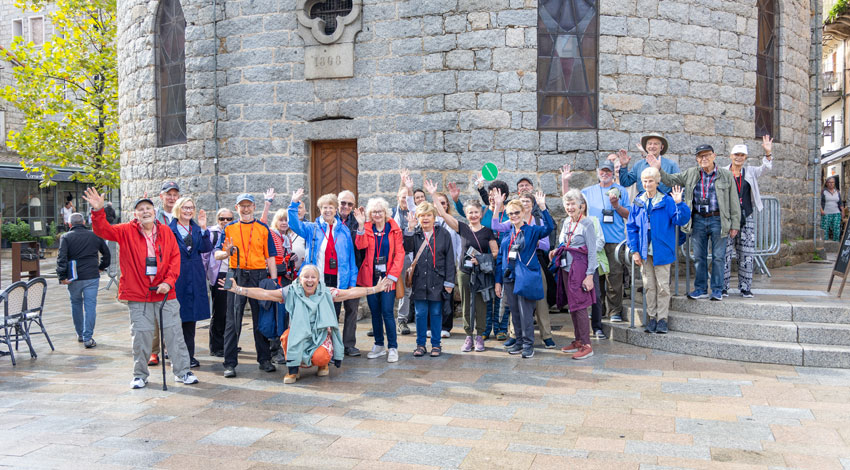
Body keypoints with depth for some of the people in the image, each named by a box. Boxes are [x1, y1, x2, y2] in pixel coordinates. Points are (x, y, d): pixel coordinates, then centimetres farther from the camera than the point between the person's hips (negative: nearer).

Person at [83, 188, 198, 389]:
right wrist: (98, 211, -30)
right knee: (141, 335, 4)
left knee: (174, 333, 5)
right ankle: (140, 375, 20)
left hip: (165, 292, 1)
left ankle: (182, 371, 17)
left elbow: (175, 257, 4)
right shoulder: (126, 231, 1)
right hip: (138, 295, -1)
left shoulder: (166, 232, 6)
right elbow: (102, 230, -11)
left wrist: (169, 281, -8)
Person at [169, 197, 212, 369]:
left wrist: (203, 228, -11)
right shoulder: (170, 229, -2)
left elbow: (206, 248, -3)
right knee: (176, 316, -1)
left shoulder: (197, 228, 10)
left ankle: (189, 355, 14)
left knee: (191, 315, 8)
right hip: (177, 275, -4)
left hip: (194, 276, 4)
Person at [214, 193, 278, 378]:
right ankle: (230, 364, 3)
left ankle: (264, 359, 16)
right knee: (233, 320, -2)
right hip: (237, 276, 0)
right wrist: (227, 253, -18)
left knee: (261, 319, 5)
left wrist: (273, 280, -1)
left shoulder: (263, 228, 10)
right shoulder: (229, 228, 9)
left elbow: (270, 257, 8)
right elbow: (217, 254, 5)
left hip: (259, 276, 1)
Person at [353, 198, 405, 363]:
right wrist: (361, 225, -24)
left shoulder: (394, 230, 1)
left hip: (388, 277, -3)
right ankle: (379, 346, 21)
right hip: (371, 277, 3)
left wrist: (392, 276, -9)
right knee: (375, 312, 9)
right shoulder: (367, 229, 5)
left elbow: (399, 254, -2)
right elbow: (360, 245, -15)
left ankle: (393, 347, 1)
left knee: (387, 312, -8)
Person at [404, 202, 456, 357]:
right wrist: (410, 229, -20)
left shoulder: (443, 234, 0)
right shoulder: (415, 234, 5)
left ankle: (436, 344, 17)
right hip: (419, 281, 2)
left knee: (436, 314, 6)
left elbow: (449, 259, 1)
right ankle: (420, 344, 17)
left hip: (437, 281, -1)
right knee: (420, 314, 6)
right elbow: (407, 248, -14)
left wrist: (449, 282, -3)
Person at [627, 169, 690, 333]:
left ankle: (662, 319, 11)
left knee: (662, 286, 2)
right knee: (648, 286, 9)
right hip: (645, 252, 3)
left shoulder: (667, 201, -5)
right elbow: (631, 227, 7)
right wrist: (634, 250, 1)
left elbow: (681, 220, -11)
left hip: (662, 251, -3)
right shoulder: (638, 203, 5)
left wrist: (679, 203, -26)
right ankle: (651, 317, 19)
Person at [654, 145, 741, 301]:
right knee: (699, 256, 7)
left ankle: (717, 290, 12)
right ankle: (701, 289, 17)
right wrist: (658, 169, -4)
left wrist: (735, 225, -1)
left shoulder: (726, 175, 1)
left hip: (718, 220, -2)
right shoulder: (691, 174, 7)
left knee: (718, 256, 2)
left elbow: (734, 202, 2)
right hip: (698, 220, 2)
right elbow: (671, 180, 13)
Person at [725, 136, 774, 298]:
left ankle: (745, 288, 9)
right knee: (725, 253, -4)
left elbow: (765, 167, -1)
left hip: (747, 218, 3)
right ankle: (723, 287, 4)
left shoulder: (750, 172, 12)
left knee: (747, 254, 2)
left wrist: (768, 153, -18)